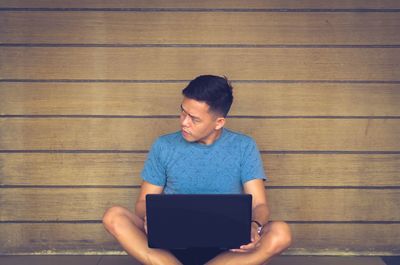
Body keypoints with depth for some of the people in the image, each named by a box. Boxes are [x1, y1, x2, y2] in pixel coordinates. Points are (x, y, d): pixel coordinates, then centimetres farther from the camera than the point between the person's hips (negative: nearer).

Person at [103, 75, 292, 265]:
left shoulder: (244, 148, 3)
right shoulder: (164, 147, 4)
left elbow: (260, 204, -1)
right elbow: (143, 202, 5)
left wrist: (254, 226, -26)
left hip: (225, 247, 0)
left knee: (281, 233, -29)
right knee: (113, 217, -22)